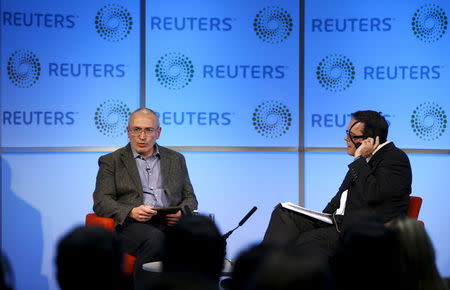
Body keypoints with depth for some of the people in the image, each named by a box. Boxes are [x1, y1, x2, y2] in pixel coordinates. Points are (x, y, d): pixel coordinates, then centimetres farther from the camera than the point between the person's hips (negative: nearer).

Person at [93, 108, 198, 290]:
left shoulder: (176, 159, 24)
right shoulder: (111, 161, 14)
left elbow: (190, 198, 22)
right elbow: (101, 202, 3)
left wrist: (180, 212, -3)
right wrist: (131, 212, -16)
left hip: (170, 222, 3)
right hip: (132, 226, -3)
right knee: (155, 238, -38)